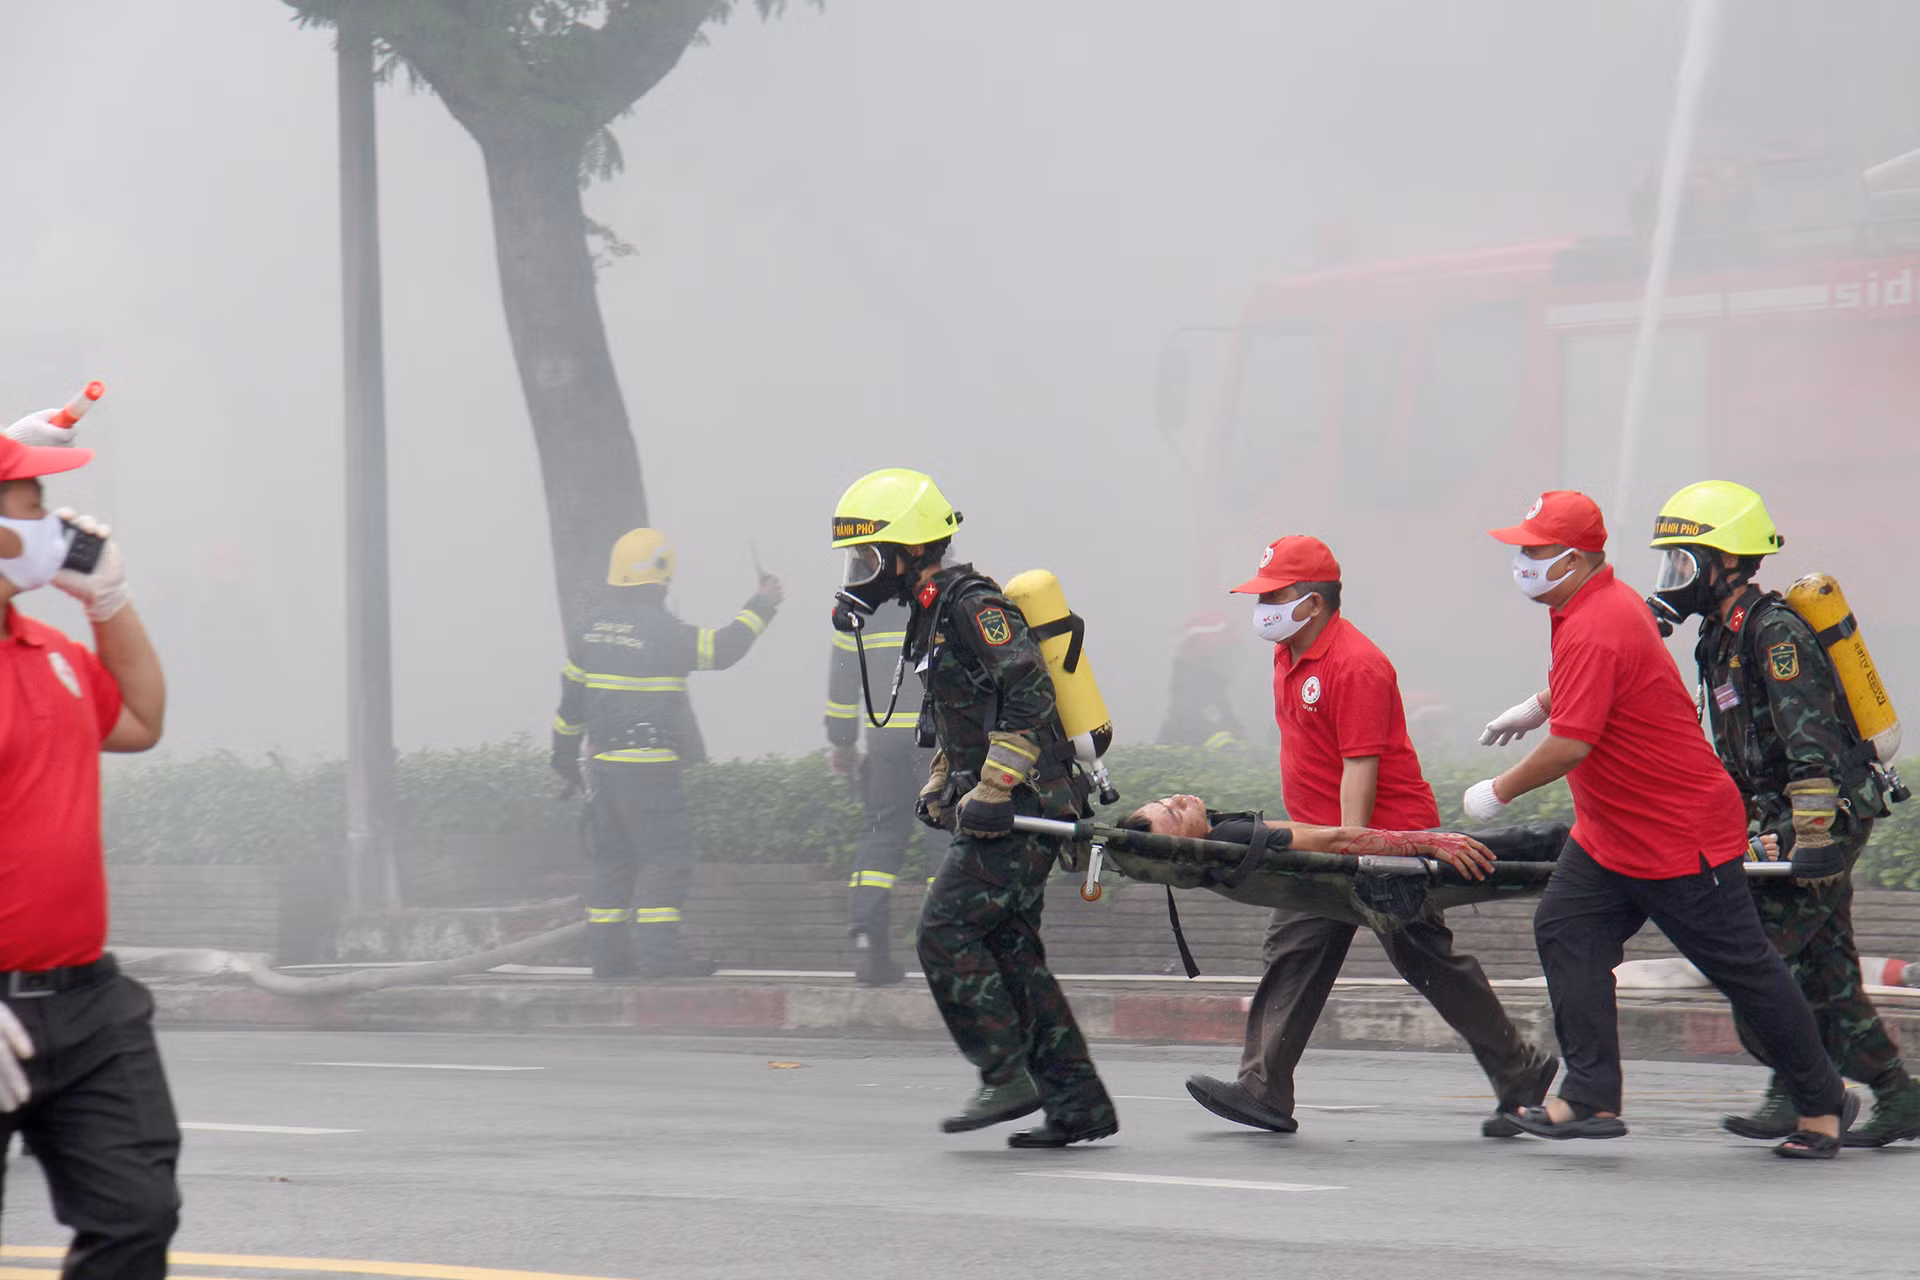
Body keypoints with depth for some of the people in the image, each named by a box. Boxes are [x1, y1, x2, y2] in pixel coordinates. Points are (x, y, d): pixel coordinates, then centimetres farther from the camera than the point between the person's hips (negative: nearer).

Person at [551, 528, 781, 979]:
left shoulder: (595, 627, 9)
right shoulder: (658, 629, -15)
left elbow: (572, 696, 16)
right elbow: (721, 649, -12)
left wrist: (565, 754, 27)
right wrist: (760, 607, 1)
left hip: (605, 761, 8)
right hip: (650, 765, -8)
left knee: (614, 857, 12)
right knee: (667, 856, -5)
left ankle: (607, 954, 12)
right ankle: (657, 953, -11)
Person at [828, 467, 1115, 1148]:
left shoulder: (970, 603, -14)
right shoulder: (931, 614, 18)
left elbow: (1028, 692, -24)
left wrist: (990, 791, -25)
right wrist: (938, 787, 18)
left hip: (1021, 813, -10)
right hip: (1006, 813, 10)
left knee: (946, 931, -12)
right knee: (1009, 950, 8)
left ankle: (1007, 1078, -8)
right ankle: (1078, 1104, 10)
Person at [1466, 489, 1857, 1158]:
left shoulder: (1596, 630, -26)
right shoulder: (1603, 603, 7)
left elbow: (1570, 745, -29)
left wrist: (1497, 792, -17)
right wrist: (1536, 707, 33)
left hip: (1684, 834, -10)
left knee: (1742, 966, 0)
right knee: (1565, 930, -2)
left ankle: (1822, 1101, 13)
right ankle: (1591, 1097, -4)